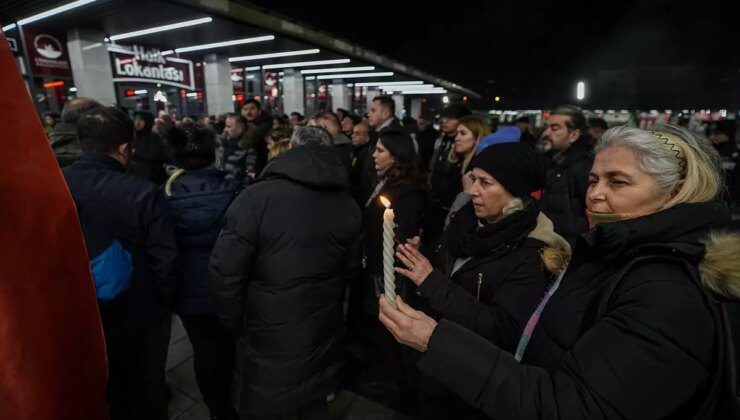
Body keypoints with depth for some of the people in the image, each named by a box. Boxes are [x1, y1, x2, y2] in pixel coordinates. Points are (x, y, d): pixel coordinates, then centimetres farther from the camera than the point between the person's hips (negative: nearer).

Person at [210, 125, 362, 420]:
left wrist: (235, 323, -1)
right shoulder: (350, 206, -5)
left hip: (268, 340, -4)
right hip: (323, 337, 4)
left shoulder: (255, 198, -21)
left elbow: (225, 271, -18)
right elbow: (351, 270, 2)